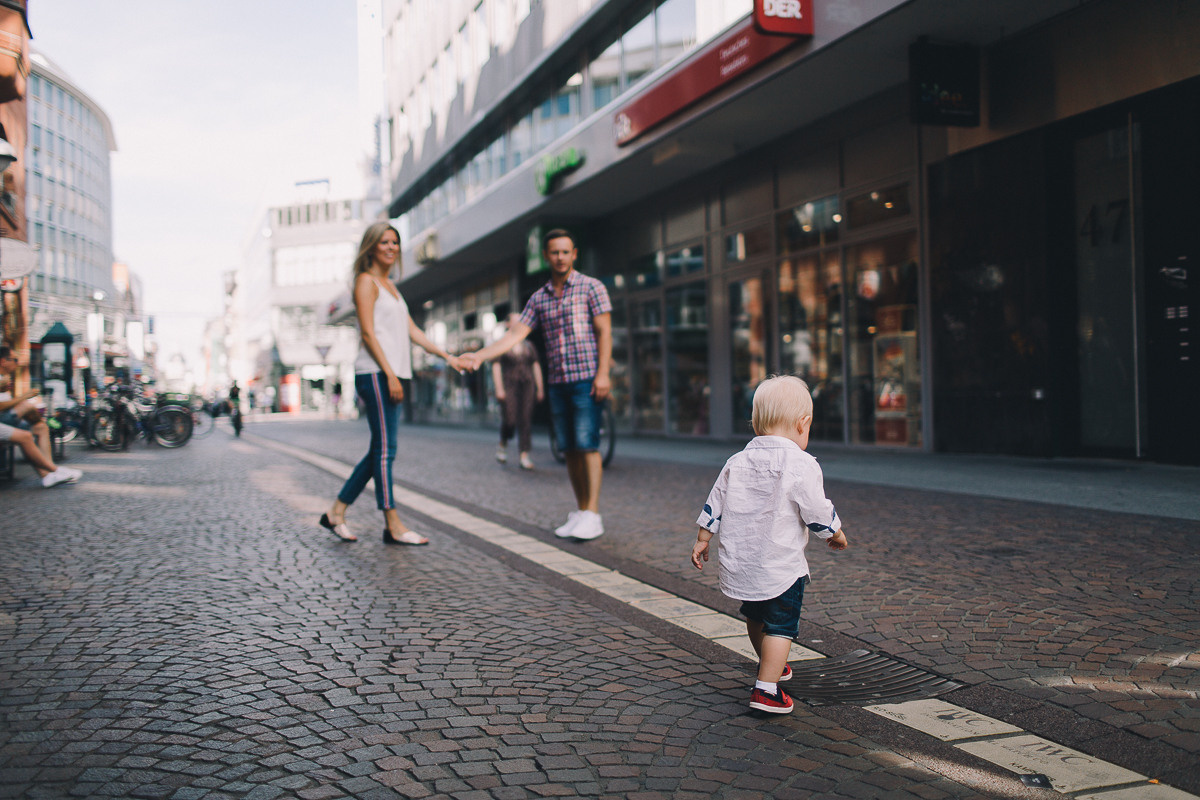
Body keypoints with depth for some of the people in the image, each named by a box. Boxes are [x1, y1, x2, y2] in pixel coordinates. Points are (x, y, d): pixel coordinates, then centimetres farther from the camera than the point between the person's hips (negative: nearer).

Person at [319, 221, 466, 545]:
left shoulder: (390, 285, 23)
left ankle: (336, 513, 17)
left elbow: (412, 330, 21)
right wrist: (390, 374, -18)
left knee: (380, 451, 9)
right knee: (385, 449, -8)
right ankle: (393, 526, -6)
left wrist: (447, 356, 14)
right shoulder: (366, 281, -3)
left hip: (391, 375, 9)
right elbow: (368, 332, -12)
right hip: (375, 373, -9)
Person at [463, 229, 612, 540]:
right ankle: (580, 512, 12)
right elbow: (516, 334, 9)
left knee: (587, 445, -10)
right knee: (570, 449, 6)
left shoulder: (591, 287, 0)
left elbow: (604, 331, -5)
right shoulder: (539, 298, 14)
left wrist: (603, 373, -14)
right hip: (557, 383, 5)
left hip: (586, 378, -5)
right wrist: (480, 355, -2)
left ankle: (592, 515, -8)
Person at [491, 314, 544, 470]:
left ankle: (524, 457, -3)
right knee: (510, 419, -11)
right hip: (509, 385, -3)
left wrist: (540, 388, 11)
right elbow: (496, 367, -2)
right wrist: (499, 388, -10)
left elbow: (536, 366, 17)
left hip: (527, 386, 3)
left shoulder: (529, 345, 15)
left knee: (526, 419, -3)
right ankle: (503, 444, 19)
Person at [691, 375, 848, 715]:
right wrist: (836, 535, 11)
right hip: (781, 567, -6)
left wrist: (702, 540, 19)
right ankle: (766, 689, -2)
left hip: (738, 565, 7)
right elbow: (818, 512, -9)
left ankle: (770, 666, 45)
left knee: (755, 618, 24)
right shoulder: (802, 466, -13)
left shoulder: (736, 462, 4)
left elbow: (713, 507, 8)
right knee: (780, 626, 3)